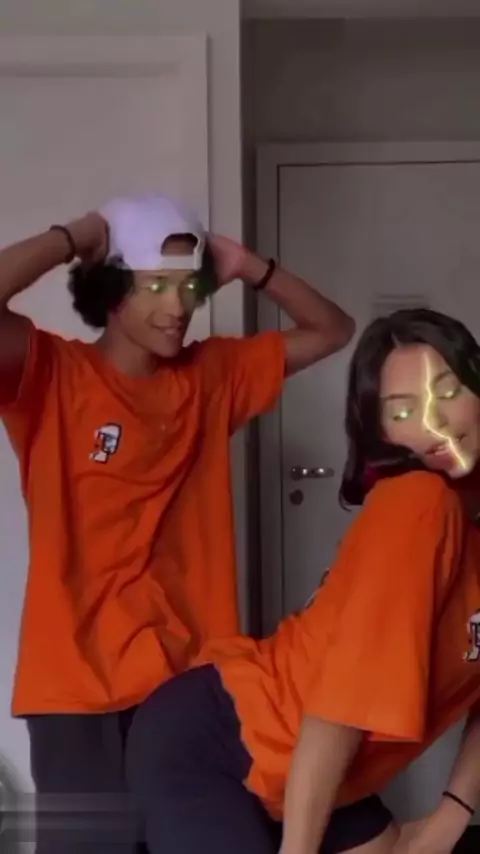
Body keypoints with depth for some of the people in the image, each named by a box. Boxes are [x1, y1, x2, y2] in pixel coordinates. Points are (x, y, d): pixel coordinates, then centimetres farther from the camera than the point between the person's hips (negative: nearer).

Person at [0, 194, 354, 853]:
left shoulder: (213, 375, 8)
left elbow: (333, 330, 16)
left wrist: (249, 268, 2)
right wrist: (76, 237, -12)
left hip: (194, 674, 5)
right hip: (81, 683, -4)